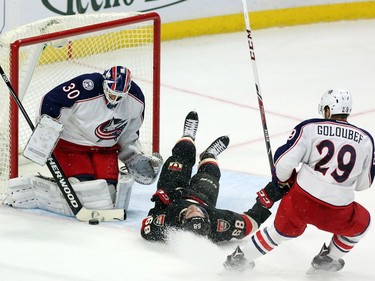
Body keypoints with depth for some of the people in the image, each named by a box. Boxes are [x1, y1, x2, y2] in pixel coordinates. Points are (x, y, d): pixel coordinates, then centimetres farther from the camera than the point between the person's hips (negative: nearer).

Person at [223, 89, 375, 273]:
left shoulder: (310, 128, -2)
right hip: (337, 214, -1)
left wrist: (285, 180, 15)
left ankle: (240, 259, 39)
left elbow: (284, 161, -7)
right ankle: (327, 259, 35)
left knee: (283, 230, 31)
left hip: (300, 202, 1)